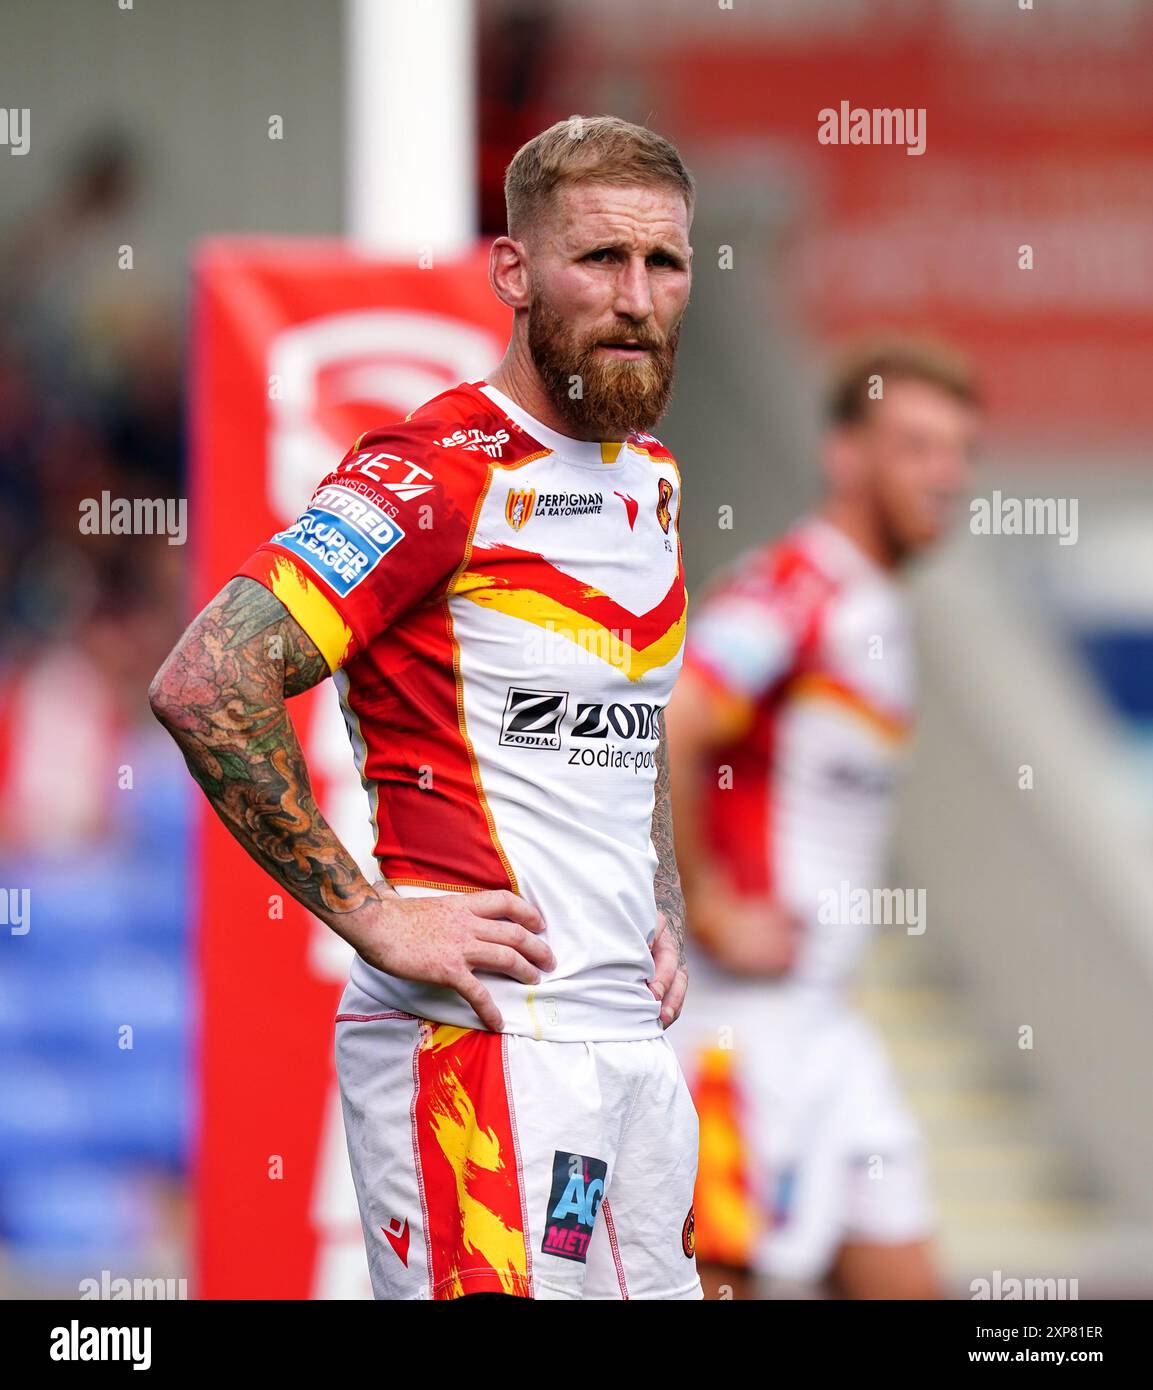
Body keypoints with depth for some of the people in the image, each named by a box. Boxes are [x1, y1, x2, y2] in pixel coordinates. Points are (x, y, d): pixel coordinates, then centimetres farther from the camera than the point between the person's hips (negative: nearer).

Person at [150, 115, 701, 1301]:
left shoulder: (651, 480, 14)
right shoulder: (437, 475, -13)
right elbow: (205, 684, -21)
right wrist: (371, 916, -19)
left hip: (632, 1036, 8)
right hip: (477, 1037, -8)